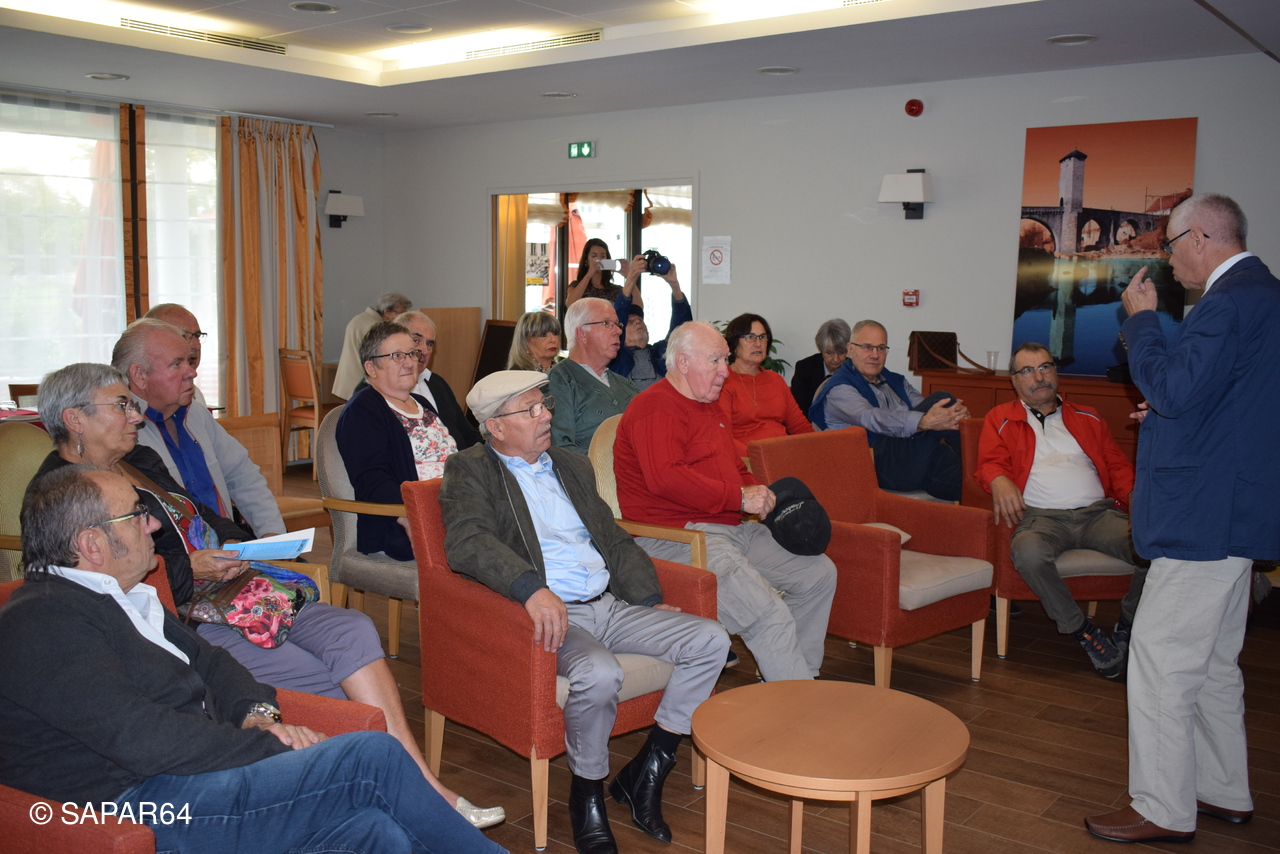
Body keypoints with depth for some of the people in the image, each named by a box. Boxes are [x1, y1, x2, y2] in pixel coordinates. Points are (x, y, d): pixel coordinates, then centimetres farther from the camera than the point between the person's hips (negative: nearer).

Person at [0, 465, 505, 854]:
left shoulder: (121, 597, 17)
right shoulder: (42, 621, -15)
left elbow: (204, 659, 23)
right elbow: (143, 739, -22)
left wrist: (259, 714, 2)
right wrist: (274, 746, -16)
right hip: (142, 806, -9)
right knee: (373, 755, -18)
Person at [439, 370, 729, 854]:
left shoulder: (572, 467, 21)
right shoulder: (470, 472, 0)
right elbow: (465, 542, -19)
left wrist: (652, 600, 9)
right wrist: (532, 588, -34)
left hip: (611, 606, 7)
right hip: (550, 614, -7)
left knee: (710, 640, -7)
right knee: (599, 673, -35)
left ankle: (647, 772, 2)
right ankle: (587, 792, -6)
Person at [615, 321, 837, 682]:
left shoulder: (711, 407, 24)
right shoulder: (655, 406, -9)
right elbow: (664, 477, -24)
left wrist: (759, 494, 11)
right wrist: (739, 498, -18)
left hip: (731, 528, 10)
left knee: (820, 573, 8)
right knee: (769, 615, -26)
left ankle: (791, 675, 15)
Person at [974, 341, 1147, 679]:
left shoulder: (1088, 419, 27)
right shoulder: (1000, 419, 19)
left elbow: (1119, 466, 22)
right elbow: (989, 462, 5)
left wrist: (1135, 493, -1)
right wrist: (1000, 481, -20)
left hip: (1098, 511, 3)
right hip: (1040, 515, -2)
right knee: (1028, 553, -38)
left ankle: (1127, 626, 0)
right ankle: (1082, 630, -16)